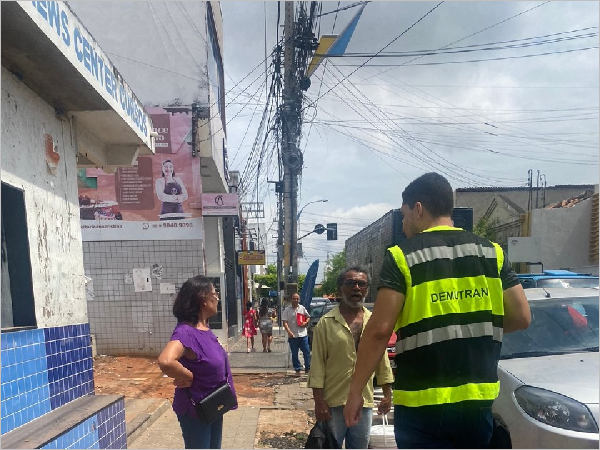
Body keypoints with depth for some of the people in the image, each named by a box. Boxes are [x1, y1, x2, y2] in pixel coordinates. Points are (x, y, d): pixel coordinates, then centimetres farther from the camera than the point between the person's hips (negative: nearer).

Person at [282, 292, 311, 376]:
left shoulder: (302, 308, 6)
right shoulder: (287, 310, -3)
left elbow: (308, 317, 17)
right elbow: (285, 322, -9)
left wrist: (306, 322, -5)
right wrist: (289, 332, -22)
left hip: (303, 335, 2)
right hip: (292, 336, -2)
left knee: (306, 352, 4)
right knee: (294, 354, 6)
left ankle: (308, 368, 18)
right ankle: (298, 370, 17)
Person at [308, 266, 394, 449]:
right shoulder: (326, 322, -8)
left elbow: (383, 360, 10)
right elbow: (317, 364, -8)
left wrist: (388, 394, 9)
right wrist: (319, 401, -11)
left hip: (364, 403, 4)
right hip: (333, 403, -4)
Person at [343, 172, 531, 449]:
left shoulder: (402, 257, -10)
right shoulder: (491, 252, 3)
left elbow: (379, 330, -16)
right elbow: (521, 317, 2)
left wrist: (355, 391, -7)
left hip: (422, 403, -5)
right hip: (478, 399, 6)